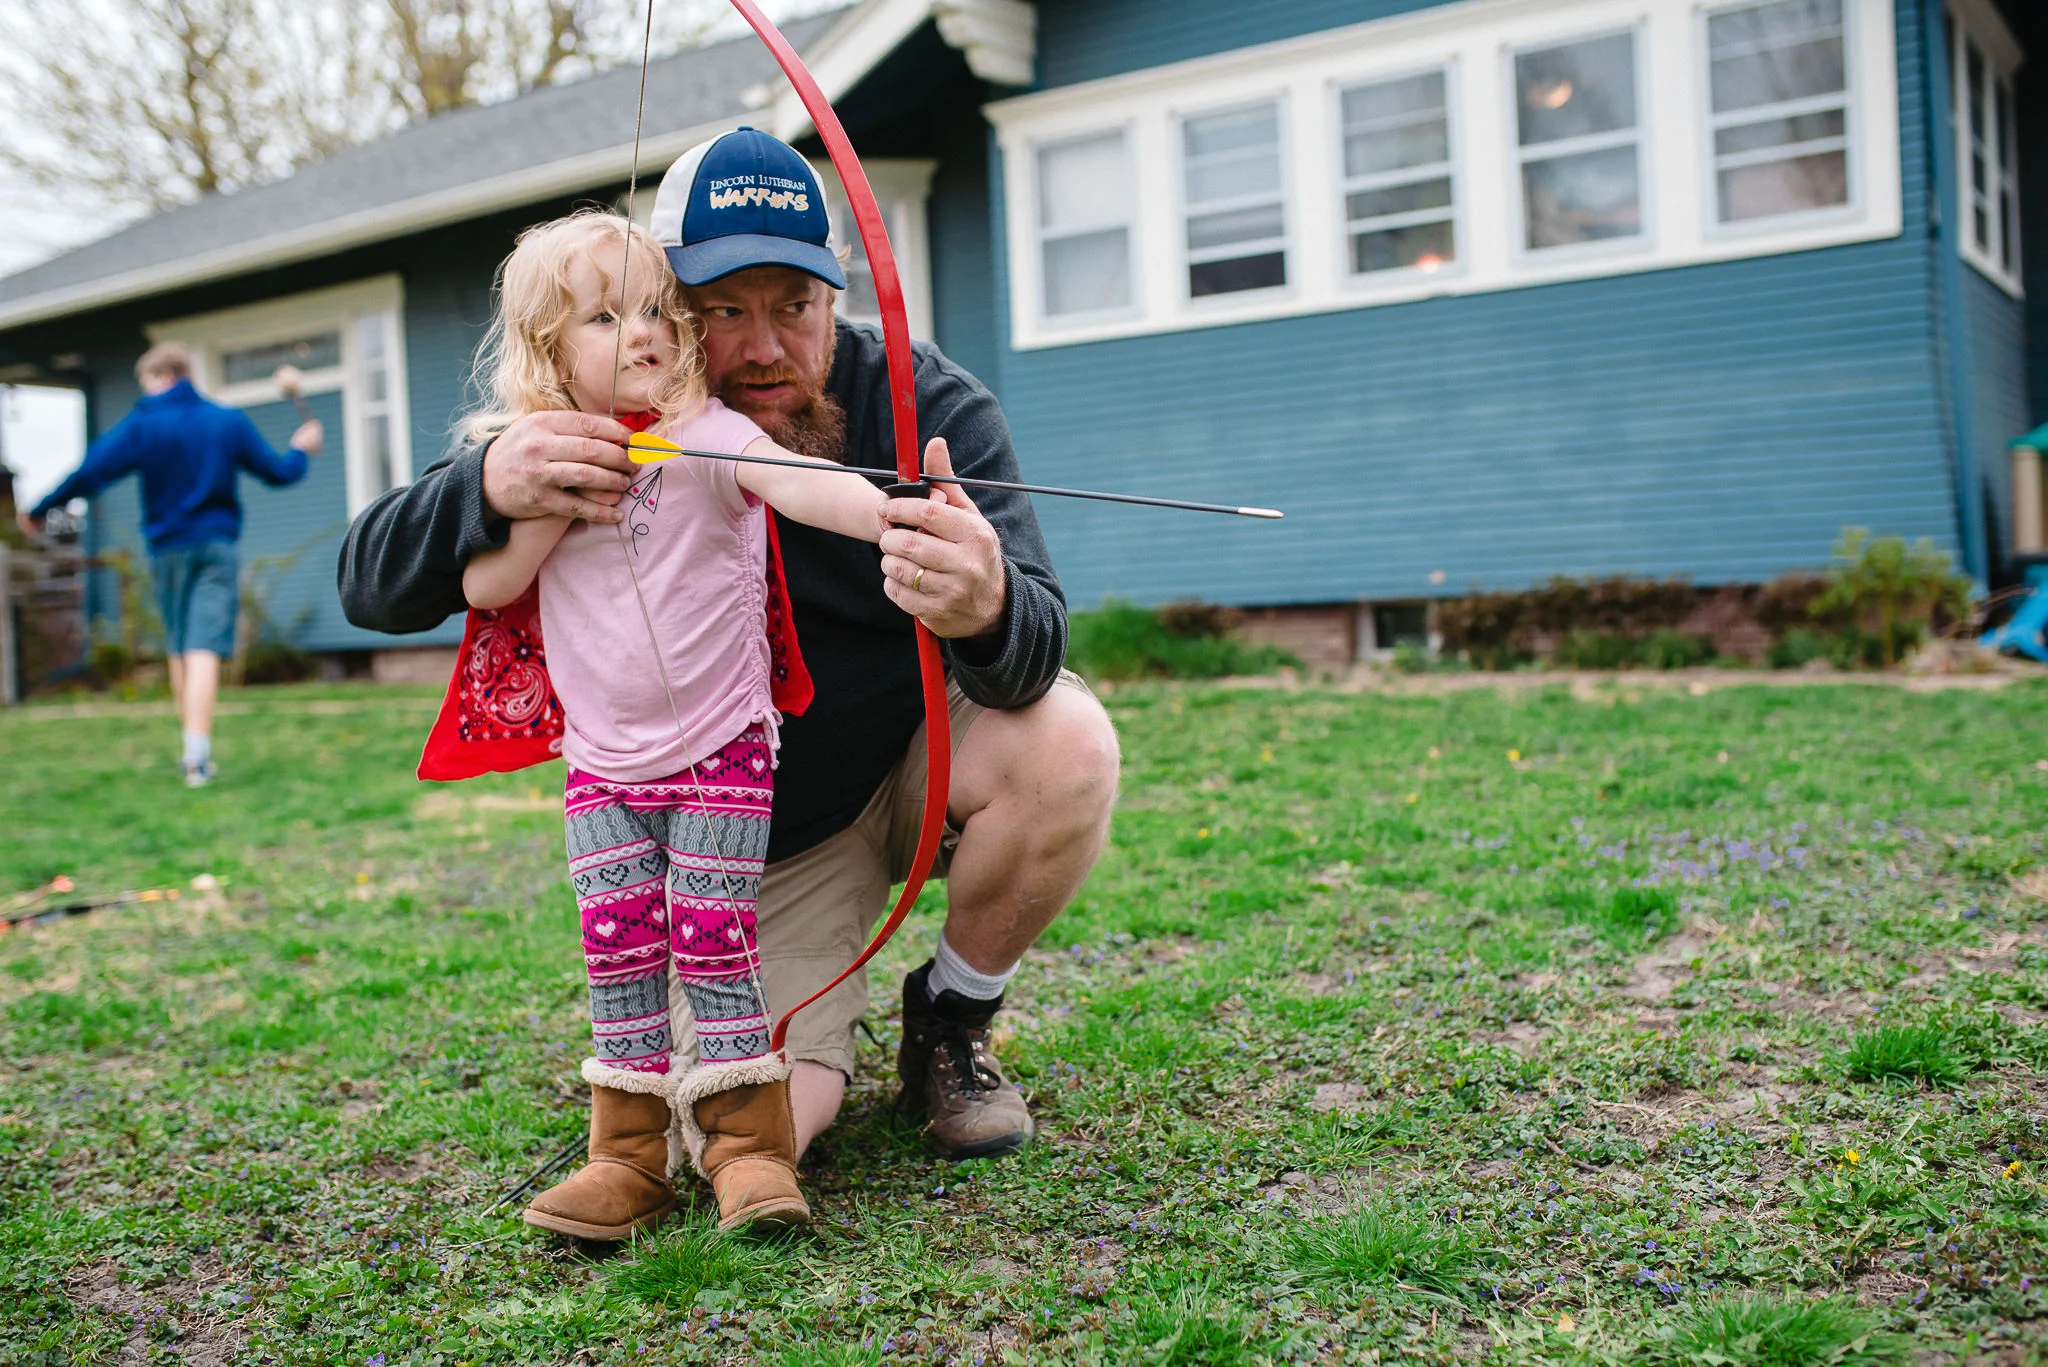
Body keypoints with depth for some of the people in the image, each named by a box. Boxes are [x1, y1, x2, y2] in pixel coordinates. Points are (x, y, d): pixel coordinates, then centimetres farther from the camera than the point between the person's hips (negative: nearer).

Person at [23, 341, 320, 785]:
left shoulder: (141, 425, -5)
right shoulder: (230, 421, 3)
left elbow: (89, 474, -9)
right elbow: (277, 472, 10)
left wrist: (39, 511, 4)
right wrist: (301, 450, 31)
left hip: (168, 549, 0)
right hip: (218, 546, 0)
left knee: (178, 649, 15)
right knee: (205, 648, -8)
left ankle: (195, 753, 18)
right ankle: (197, 756, -20)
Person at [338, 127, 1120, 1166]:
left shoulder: (928, 403, -19)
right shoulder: (604, 440, -15)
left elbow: (1039, 644, -31)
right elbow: (369, 585, -17)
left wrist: (988, 610, -57)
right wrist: (488, 488, -39)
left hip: (922, 753, 1)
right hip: (753, 845, 0)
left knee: (1066, 743, -32)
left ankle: (950, 1020, -1)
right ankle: (827, 1024, 24)